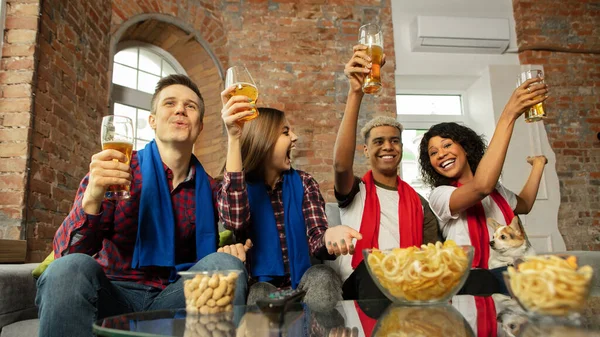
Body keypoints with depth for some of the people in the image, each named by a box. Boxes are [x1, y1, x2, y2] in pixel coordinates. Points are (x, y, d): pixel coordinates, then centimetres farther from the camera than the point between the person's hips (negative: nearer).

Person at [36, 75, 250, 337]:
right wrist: (92, 198, -29)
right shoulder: (113, 169, -2)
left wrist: (229, 249, -20)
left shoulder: (209, 189, 5)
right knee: (71, 268, -31)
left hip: (174, 298, 2)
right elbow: (67, 253, -9)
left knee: (225, 264, -26)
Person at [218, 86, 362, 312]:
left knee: (322, 279, -29)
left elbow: (315, 239, -9)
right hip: (261, 285, -2)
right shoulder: (238, 185, -3)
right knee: (260, 294, -35)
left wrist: (329, 236, -37)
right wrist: (234, 138, -30)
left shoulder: (303, 183, 4)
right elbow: (236, 222, -28)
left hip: (302, 282, 3)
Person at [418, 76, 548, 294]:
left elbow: (524, 205, 35)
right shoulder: (439, 196, -7)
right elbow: (481, 186, -27)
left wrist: (538, 165, 29)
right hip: (476, 282, -5)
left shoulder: (495, 188, 15)